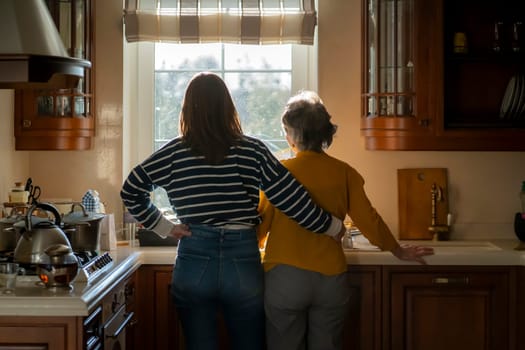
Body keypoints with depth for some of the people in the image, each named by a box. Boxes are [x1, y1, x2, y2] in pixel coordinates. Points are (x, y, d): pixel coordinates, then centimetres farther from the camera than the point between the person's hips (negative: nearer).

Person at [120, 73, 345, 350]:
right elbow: (292, 200, -6)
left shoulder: (174, 153, -1)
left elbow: (130, 192, 5)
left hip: (194, 264, 0)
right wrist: (332, 226, 7)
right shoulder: (252, 151, -5)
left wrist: (163, 227, 8)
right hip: (243, 265, 0)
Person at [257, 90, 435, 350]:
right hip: (331, 280, 2)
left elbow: (261, 225, 1)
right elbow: (367, 219, 4)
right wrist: (399, 252, 19)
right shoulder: (343, 173, 0)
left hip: (285, 279, -2)